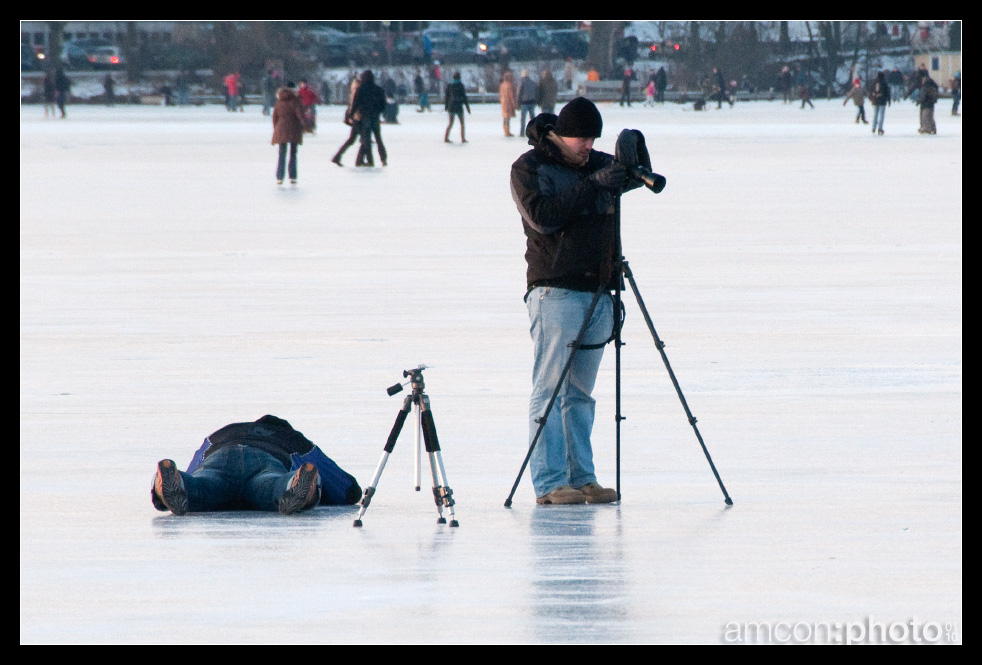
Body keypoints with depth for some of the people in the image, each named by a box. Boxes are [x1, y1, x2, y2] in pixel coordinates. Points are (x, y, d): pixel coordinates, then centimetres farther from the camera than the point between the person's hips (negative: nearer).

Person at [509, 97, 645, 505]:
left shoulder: (598, 164, 15)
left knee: (580, 393, 8)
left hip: (598, 292, 6)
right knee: (549, 390, -8)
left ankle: (582, 478, 9)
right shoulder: (529, 168, -3)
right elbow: (542, 216, -17)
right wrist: (593, 184, -21)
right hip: (555, 291, -6)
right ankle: (549, 483, -10)